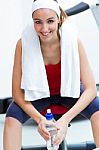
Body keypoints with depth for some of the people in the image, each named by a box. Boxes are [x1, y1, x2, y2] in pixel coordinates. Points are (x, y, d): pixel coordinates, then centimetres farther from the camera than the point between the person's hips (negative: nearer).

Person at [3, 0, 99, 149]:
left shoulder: (73, 40, -26)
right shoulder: (24, 43, -25)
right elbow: (17, 92, -19)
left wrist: (66, 119, -37)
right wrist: (39, 118, -34)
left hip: (70, 89, 0)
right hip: (39, 92, 0)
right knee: (12, 117, -27)